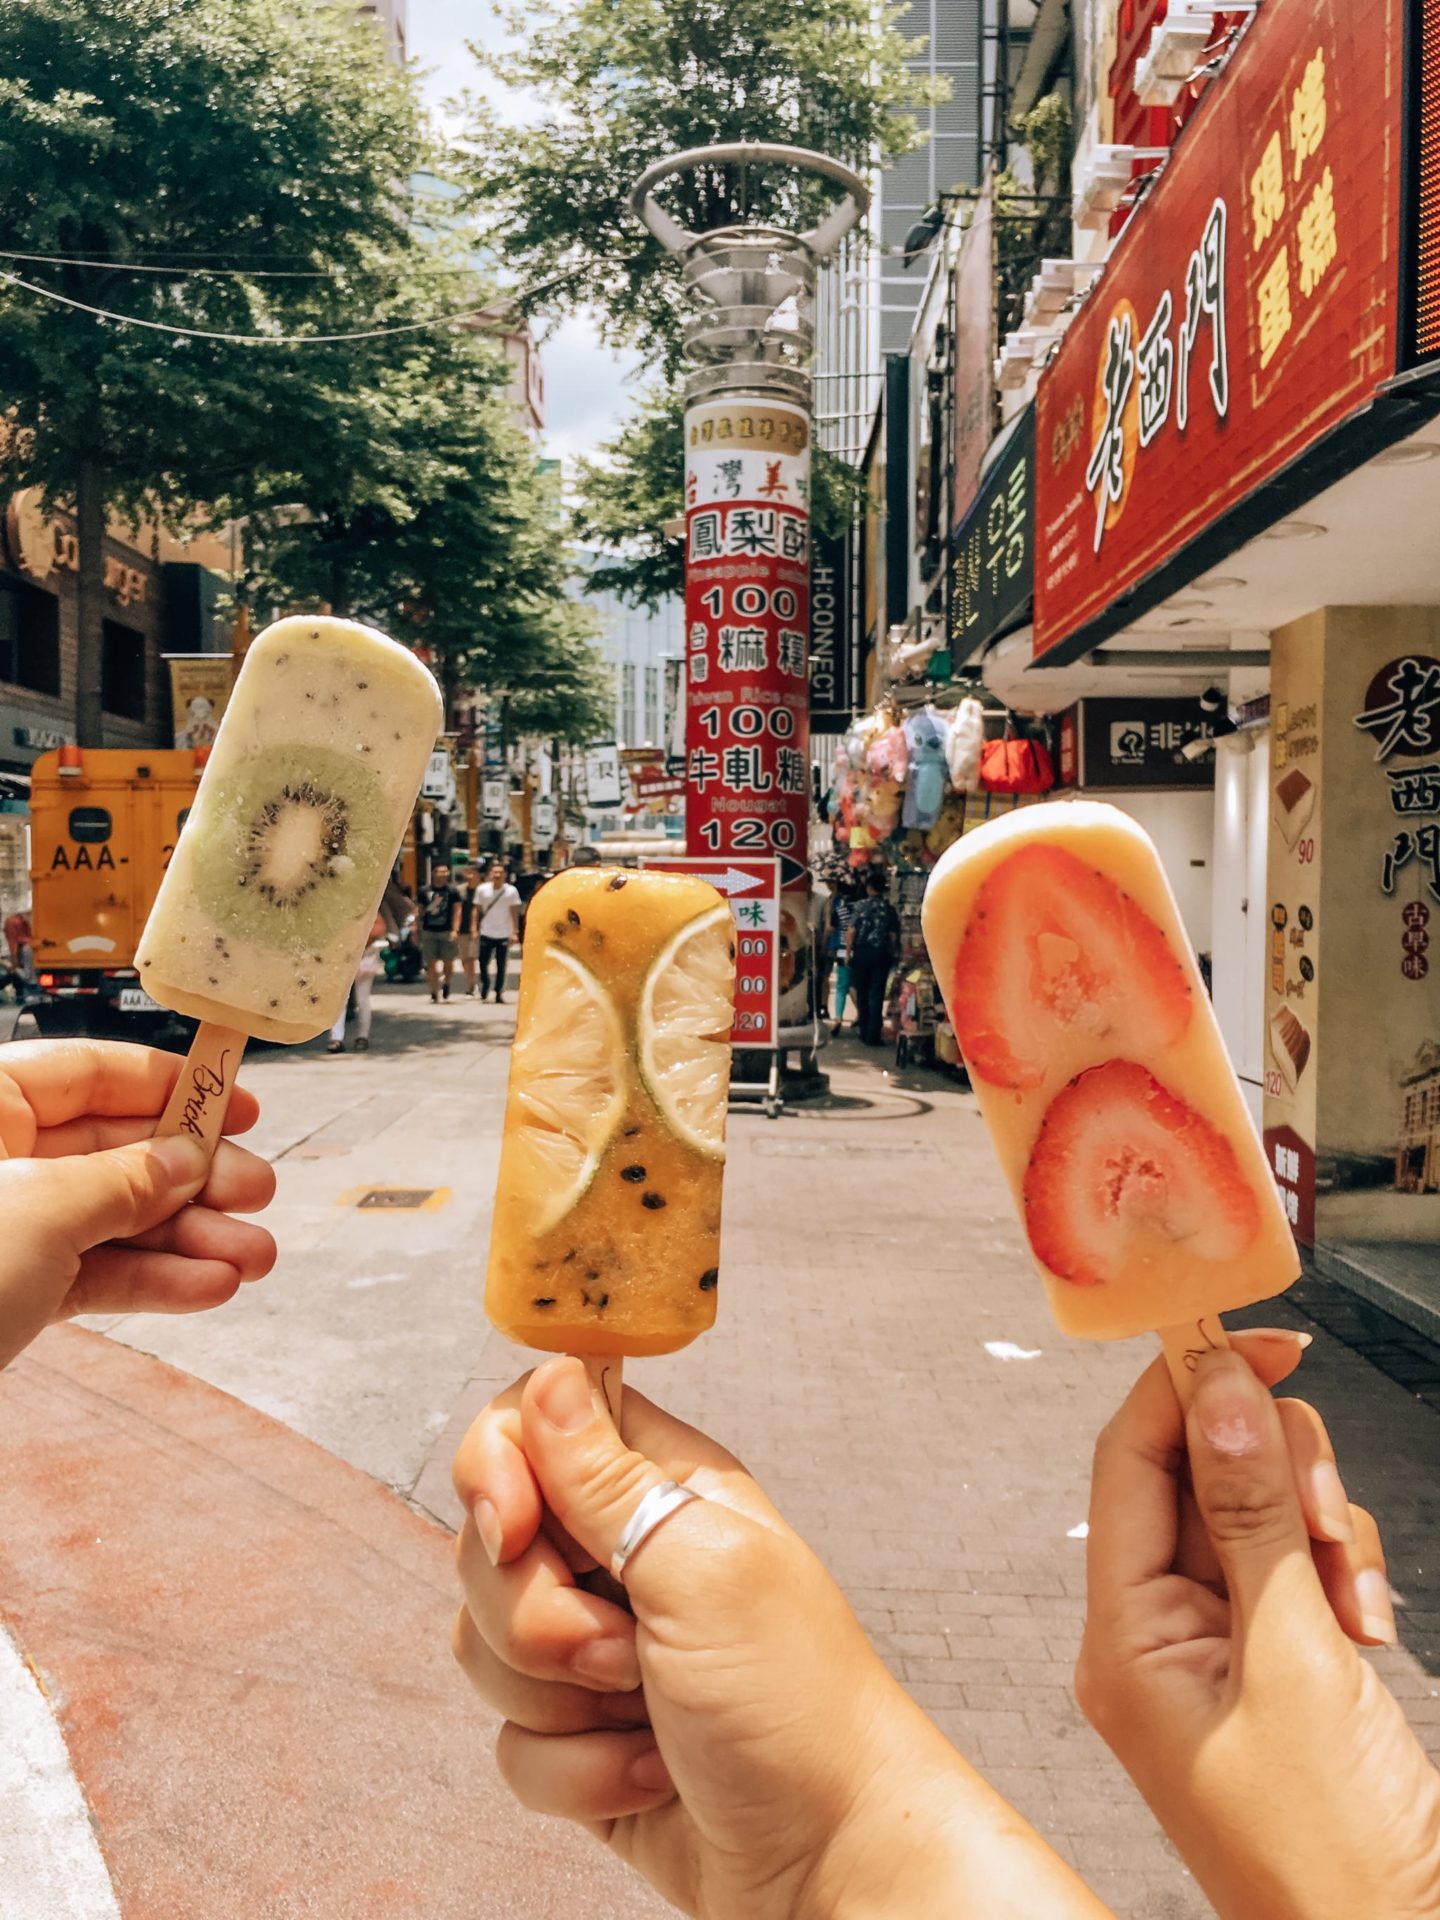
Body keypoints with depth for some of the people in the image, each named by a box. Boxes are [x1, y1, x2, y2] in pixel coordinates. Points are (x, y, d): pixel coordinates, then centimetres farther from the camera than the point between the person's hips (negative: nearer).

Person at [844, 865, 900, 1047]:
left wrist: (848, 952, -1)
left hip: (861, 952, -1)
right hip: (881, 954, 1)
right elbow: (893, 935, 1)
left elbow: (851, 931, -8)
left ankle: (865, 1032, 17)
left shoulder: (861, 905, -5)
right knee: (877, 994, 2)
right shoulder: (889, 909, 1)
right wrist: (893, 954, 11)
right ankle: (873, 1035, -2)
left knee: (862, 993, 12)